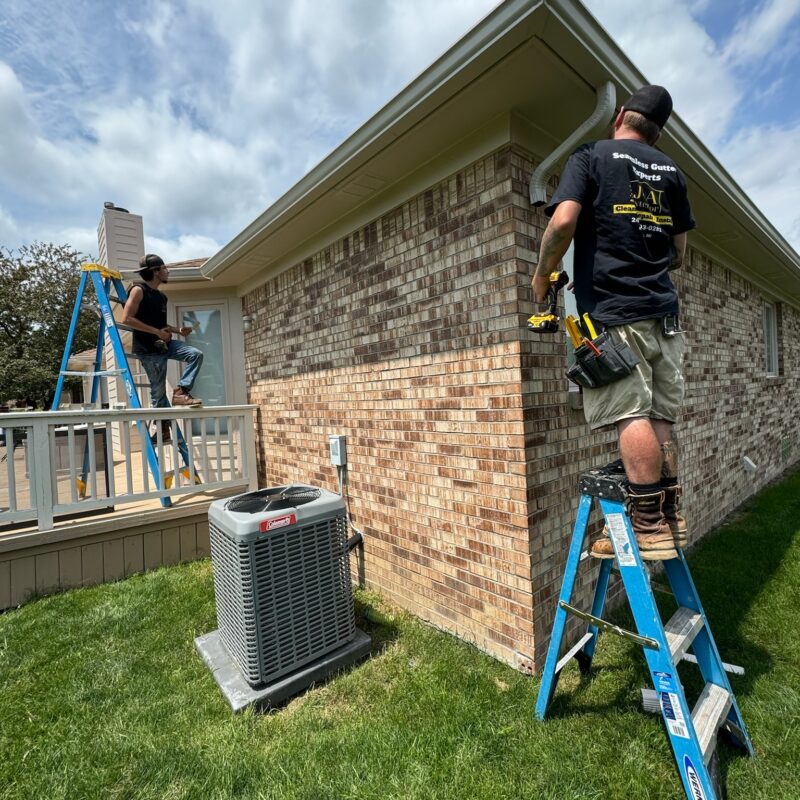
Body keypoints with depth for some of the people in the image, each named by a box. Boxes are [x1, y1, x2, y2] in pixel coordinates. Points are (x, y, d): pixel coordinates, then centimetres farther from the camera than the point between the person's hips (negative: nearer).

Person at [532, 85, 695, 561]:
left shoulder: (591, 157, 6)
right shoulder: (671, 172, 21)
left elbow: (563, 221, -12)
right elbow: (680, 253, 20)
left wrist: (542, 276, 0)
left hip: (612, 310, -6)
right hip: (663, 311, 6)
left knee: (631, 415, -9)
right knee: (662, 417, 7)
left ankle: (650, 526, -7)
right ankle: (672, 517, 13)